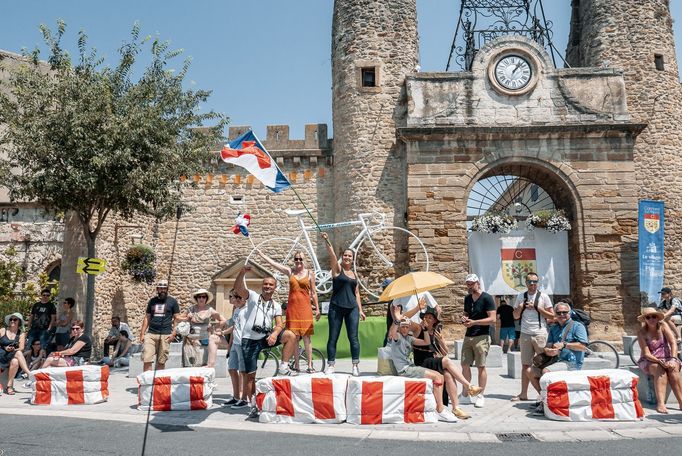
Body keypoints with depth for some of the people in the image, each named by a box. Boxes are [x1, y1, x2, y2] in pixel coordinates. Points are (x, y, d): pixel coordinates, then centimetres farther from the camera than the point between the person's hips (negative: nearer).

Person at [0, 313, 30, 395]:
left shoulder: (21, 334, 9)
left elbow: (21, 349, -3)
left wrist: (13, 349, -20)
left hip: (12, 356, 2)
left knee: (15, 362, -36)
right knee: (18, 353, -33)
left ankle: (9, 386, -27)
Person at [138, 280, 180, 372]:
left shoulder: (172, 301, 7)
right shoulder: (152, 301, 14)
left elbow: (176, 318, 5)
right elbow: (147, 318, 16)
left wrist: (173, 333, -6)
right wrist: (142, 333, 7)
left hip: (165, 335, -2)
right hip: (151, 334, 2)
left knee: (161, 362, 1)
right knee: (146, 360, -8)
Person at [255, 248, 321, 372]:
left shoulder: (310, 274, 6)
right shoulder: (289, 271, 9)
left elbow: (313, 292, 7)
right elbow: (272, 263, 10)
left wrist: (317, 308, 6)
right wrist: (260, 253, 10)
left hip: (305, 307, -2)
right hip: (292, 306, 2)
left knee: (306, 337, -3)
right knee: (294, 337, 2)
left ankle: (310, 365, 1)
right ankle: (296, 366, 10)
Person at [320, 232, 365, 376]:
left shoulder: (354, 274, 15)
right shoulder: (337, 268, 3)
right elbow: (332, 254, -14)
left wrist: (360, 309, 12)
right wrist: (326, 241, -29)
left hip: (352, 308, 3)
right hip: (336, 307, -3)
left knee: (353, 337, -1)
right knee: (333, 337, 0)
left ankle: (356, 366, 6)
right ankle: (331, 365, 8)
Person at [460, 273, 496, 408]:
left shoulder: (487, 298, -8)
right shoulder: (467, 298, 14)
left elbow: (492, 319, -14)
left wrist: (474, 322, -20)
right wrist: (464, 318, 3)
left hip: (482, 336, -7)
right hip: (468, 336, 7)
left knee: (481, 366, -3)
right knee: (465, 365, 6)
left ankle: (480, 396, 6)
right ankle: (465, 394, 16)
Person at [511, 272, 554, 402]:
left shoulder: (543, 297, 2)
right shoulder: (520, 296, 10)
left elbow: (552, 315, -1)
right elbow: (515, 316, 15)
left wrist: (537, 308, -9)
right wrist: (520, 307, -5)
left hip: (540, 334, -3)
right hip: (525, 335, 3)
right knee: (525, 365, 6)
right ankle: (523, 394, 10)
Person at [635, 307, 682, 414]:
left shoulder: (663, 326, -4)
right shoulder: (641, 332, -10)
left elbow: (673, 343, -12)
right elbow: (646, 354, -15)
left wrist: (673, 360, -28)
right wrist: (659, 361, -32)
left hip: (666, 358, 2)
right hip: (649, 361, -2)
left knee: (673, 368, -30)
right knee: (659, 369, -34)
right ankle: (661, 403, -46)